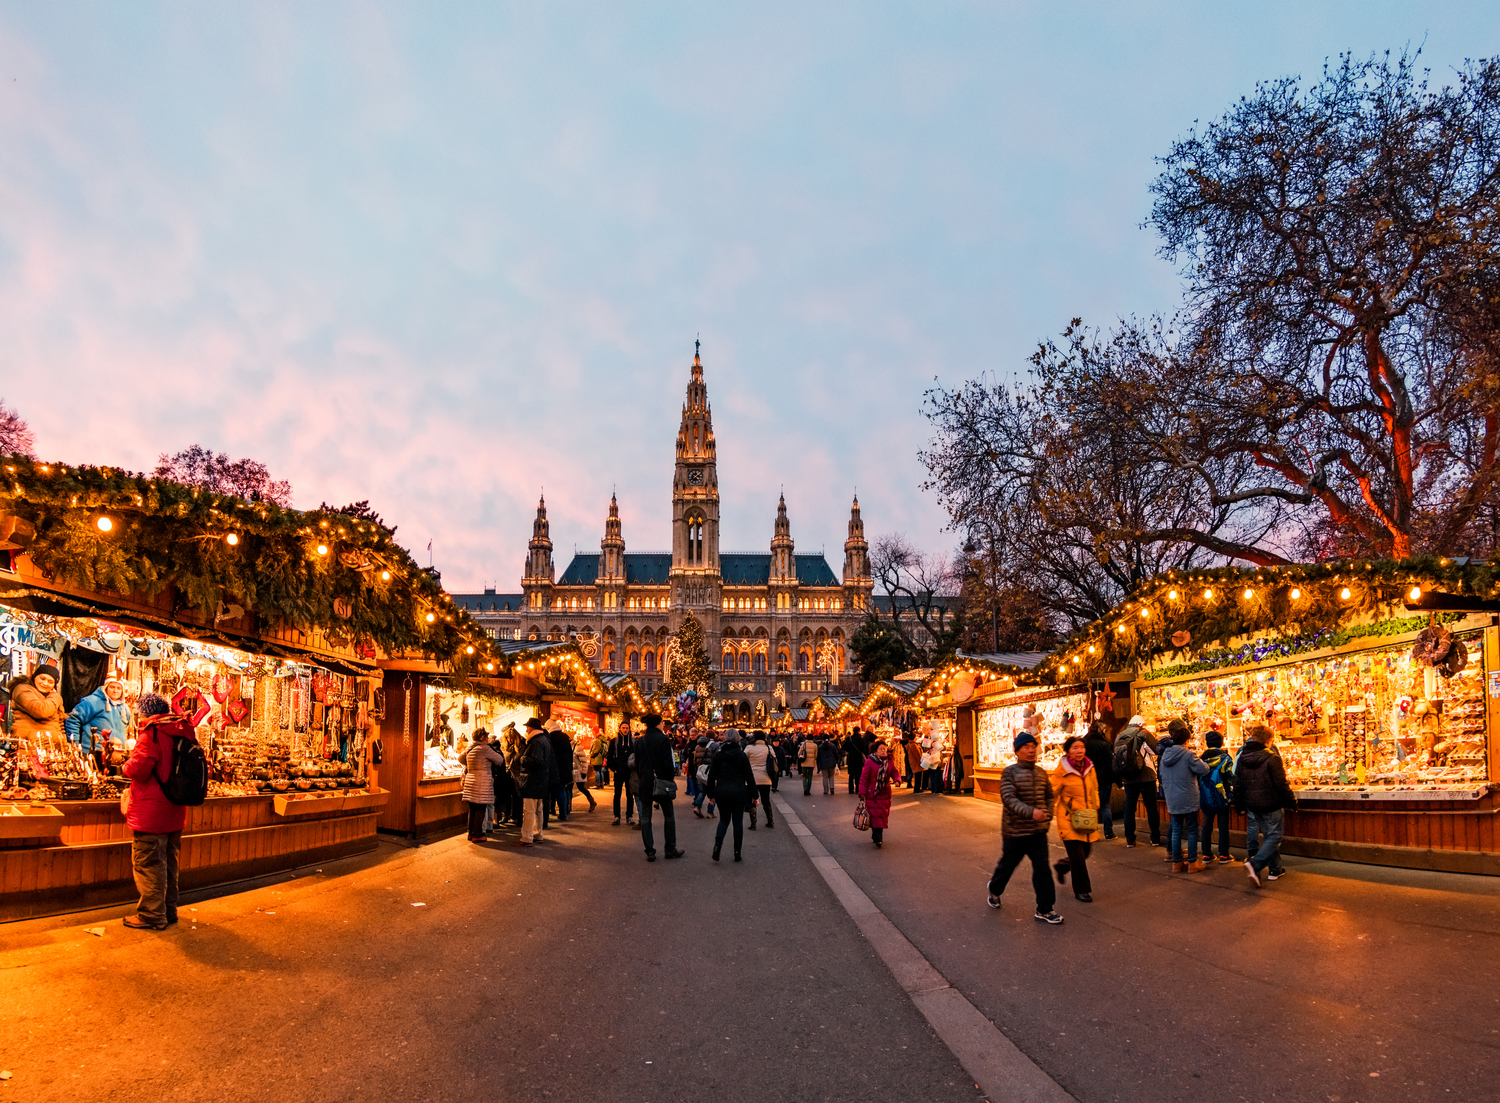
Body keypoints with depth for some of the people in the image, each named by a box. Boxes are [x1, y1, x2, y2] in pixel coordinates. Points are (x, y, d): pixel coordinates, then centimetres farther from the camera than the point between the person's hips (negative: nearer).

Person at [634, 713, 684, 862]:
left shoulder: (639, 741, 3)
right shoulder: (663, 739, -11)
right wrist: (671, 778, -2)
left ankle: (650, 852, 5)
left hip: (645, 783, 3)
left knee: (646, 818, 7)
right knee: (669, 816, 12)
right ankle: (670, 849, 14)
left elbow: (637, 763, 6)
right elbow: (668, 763, -14)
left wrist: (641, 779, 15)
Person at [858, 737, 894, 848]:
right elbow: (864, 778, -7)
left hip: (884, 794, 4)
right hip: (872, 794, -4)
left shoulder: (889, 762, 5)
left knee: (882, 816, 6)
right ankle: (878, 840, -3)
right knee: (875, 816, -6)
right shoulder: (869, 762, -8)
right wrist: (862, 792, -10)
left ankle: (876, 837, 19)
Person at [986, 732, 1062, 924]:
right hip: (1015, 831, -4)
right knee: (1007, 865, 11)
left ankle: (1045, 909, 6)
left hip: (1038, 831, 4)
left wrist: (1048, 814, 3)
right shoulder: (1009, 772, -11)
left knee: (1042, 869, -1)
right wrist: (1030, 811, -34)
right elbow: (1008, 798, -23)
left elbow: (1049, 796, 20)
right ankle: (994, 889, 40)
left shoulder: (1041, 772, 7)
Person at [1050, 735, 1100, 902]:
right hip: (1069, 818, -6)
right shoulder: (1062, 770, -11)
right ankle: (1082, 890, 8)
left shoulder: (1090, 768, 4)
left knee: (1085, 851, 12)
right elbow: (1053, 794, -6)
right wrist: (1050, 813, -9)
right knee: (1078, 855, -7)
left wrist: (1094, 808, 10)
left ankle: (1062, 865, 40)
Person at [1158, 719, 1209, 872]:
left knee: (1176, 830, 11)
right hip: (1188, 800, -5)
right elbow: (1204, 770, -12)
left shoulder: (1165, 754, 4)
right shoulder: (1188, 755, -15)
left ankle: (1177, 862, 15)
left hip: (1172, 801, 5)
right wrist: (1199, 759, 5)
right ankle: (1193, 862, 11)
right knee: (1192, 831, 6)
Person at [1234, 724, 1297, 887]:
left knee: (1270, 836, 18)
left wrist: (1240, 805, 18)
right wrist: (1292, 801, -1)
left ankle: (1275, 870, 22)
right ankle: (1255, 864, -18)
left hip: (1252, 805, 6)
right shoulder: (1271, 758, -15)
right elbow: (1281, 784, -14)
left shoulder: (1242, 758, 4)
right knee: (1274, 837, 1)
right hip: (1271, 805, -6)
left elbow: (1238, 785, 9)